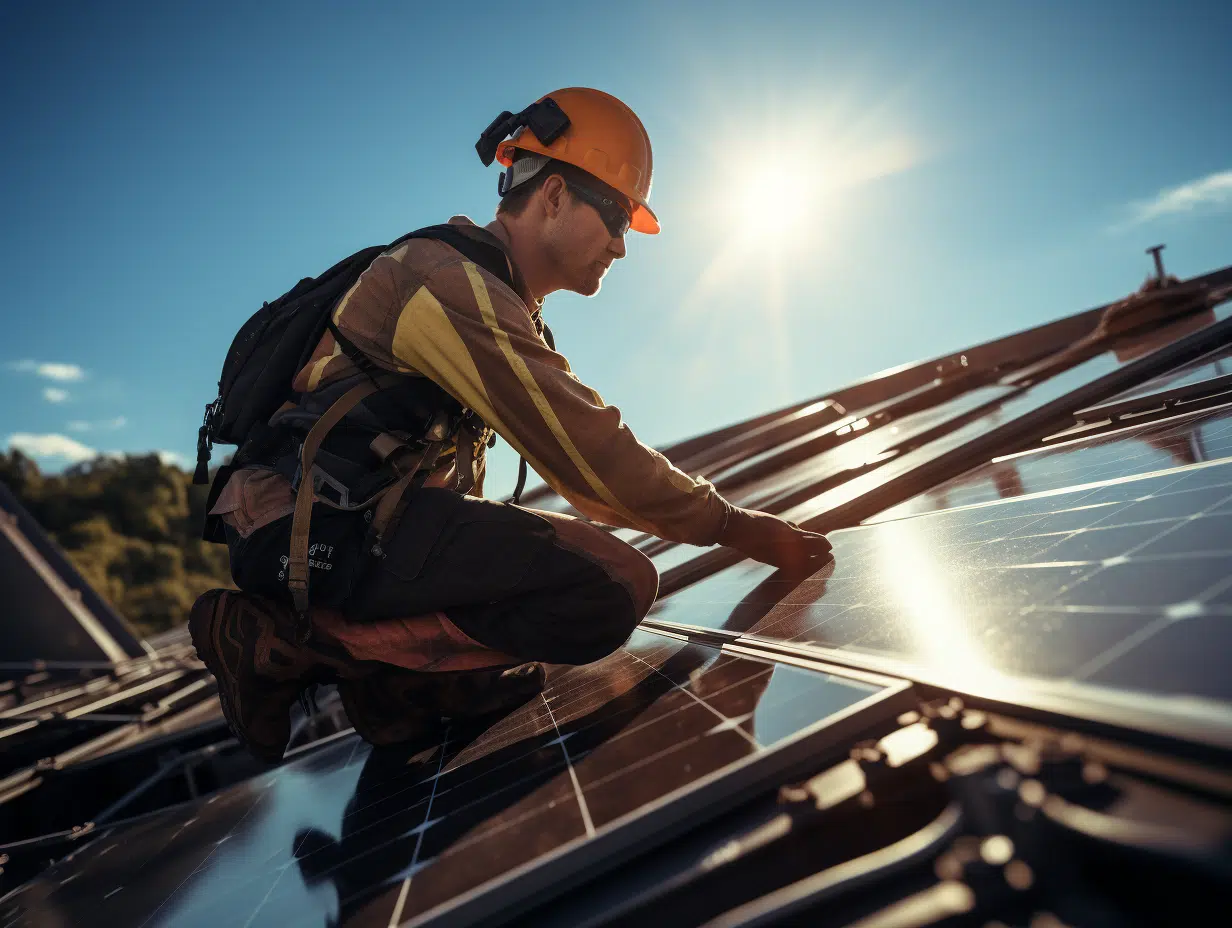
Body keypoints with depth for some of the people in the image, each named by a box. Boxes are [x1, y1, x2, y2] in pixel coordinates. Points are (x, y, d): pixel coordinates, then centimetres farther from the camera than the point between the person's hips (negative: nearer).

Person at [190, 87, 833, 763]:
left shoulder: (508, 309, 17)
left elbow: (579, 440, 21)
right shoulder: (449, 277, -14)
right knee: (614, 585, -23)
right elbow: (588, 454, -19)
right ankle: (295, 640, -14)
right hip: (317, 526, -10)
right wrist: (737, 528, -9)